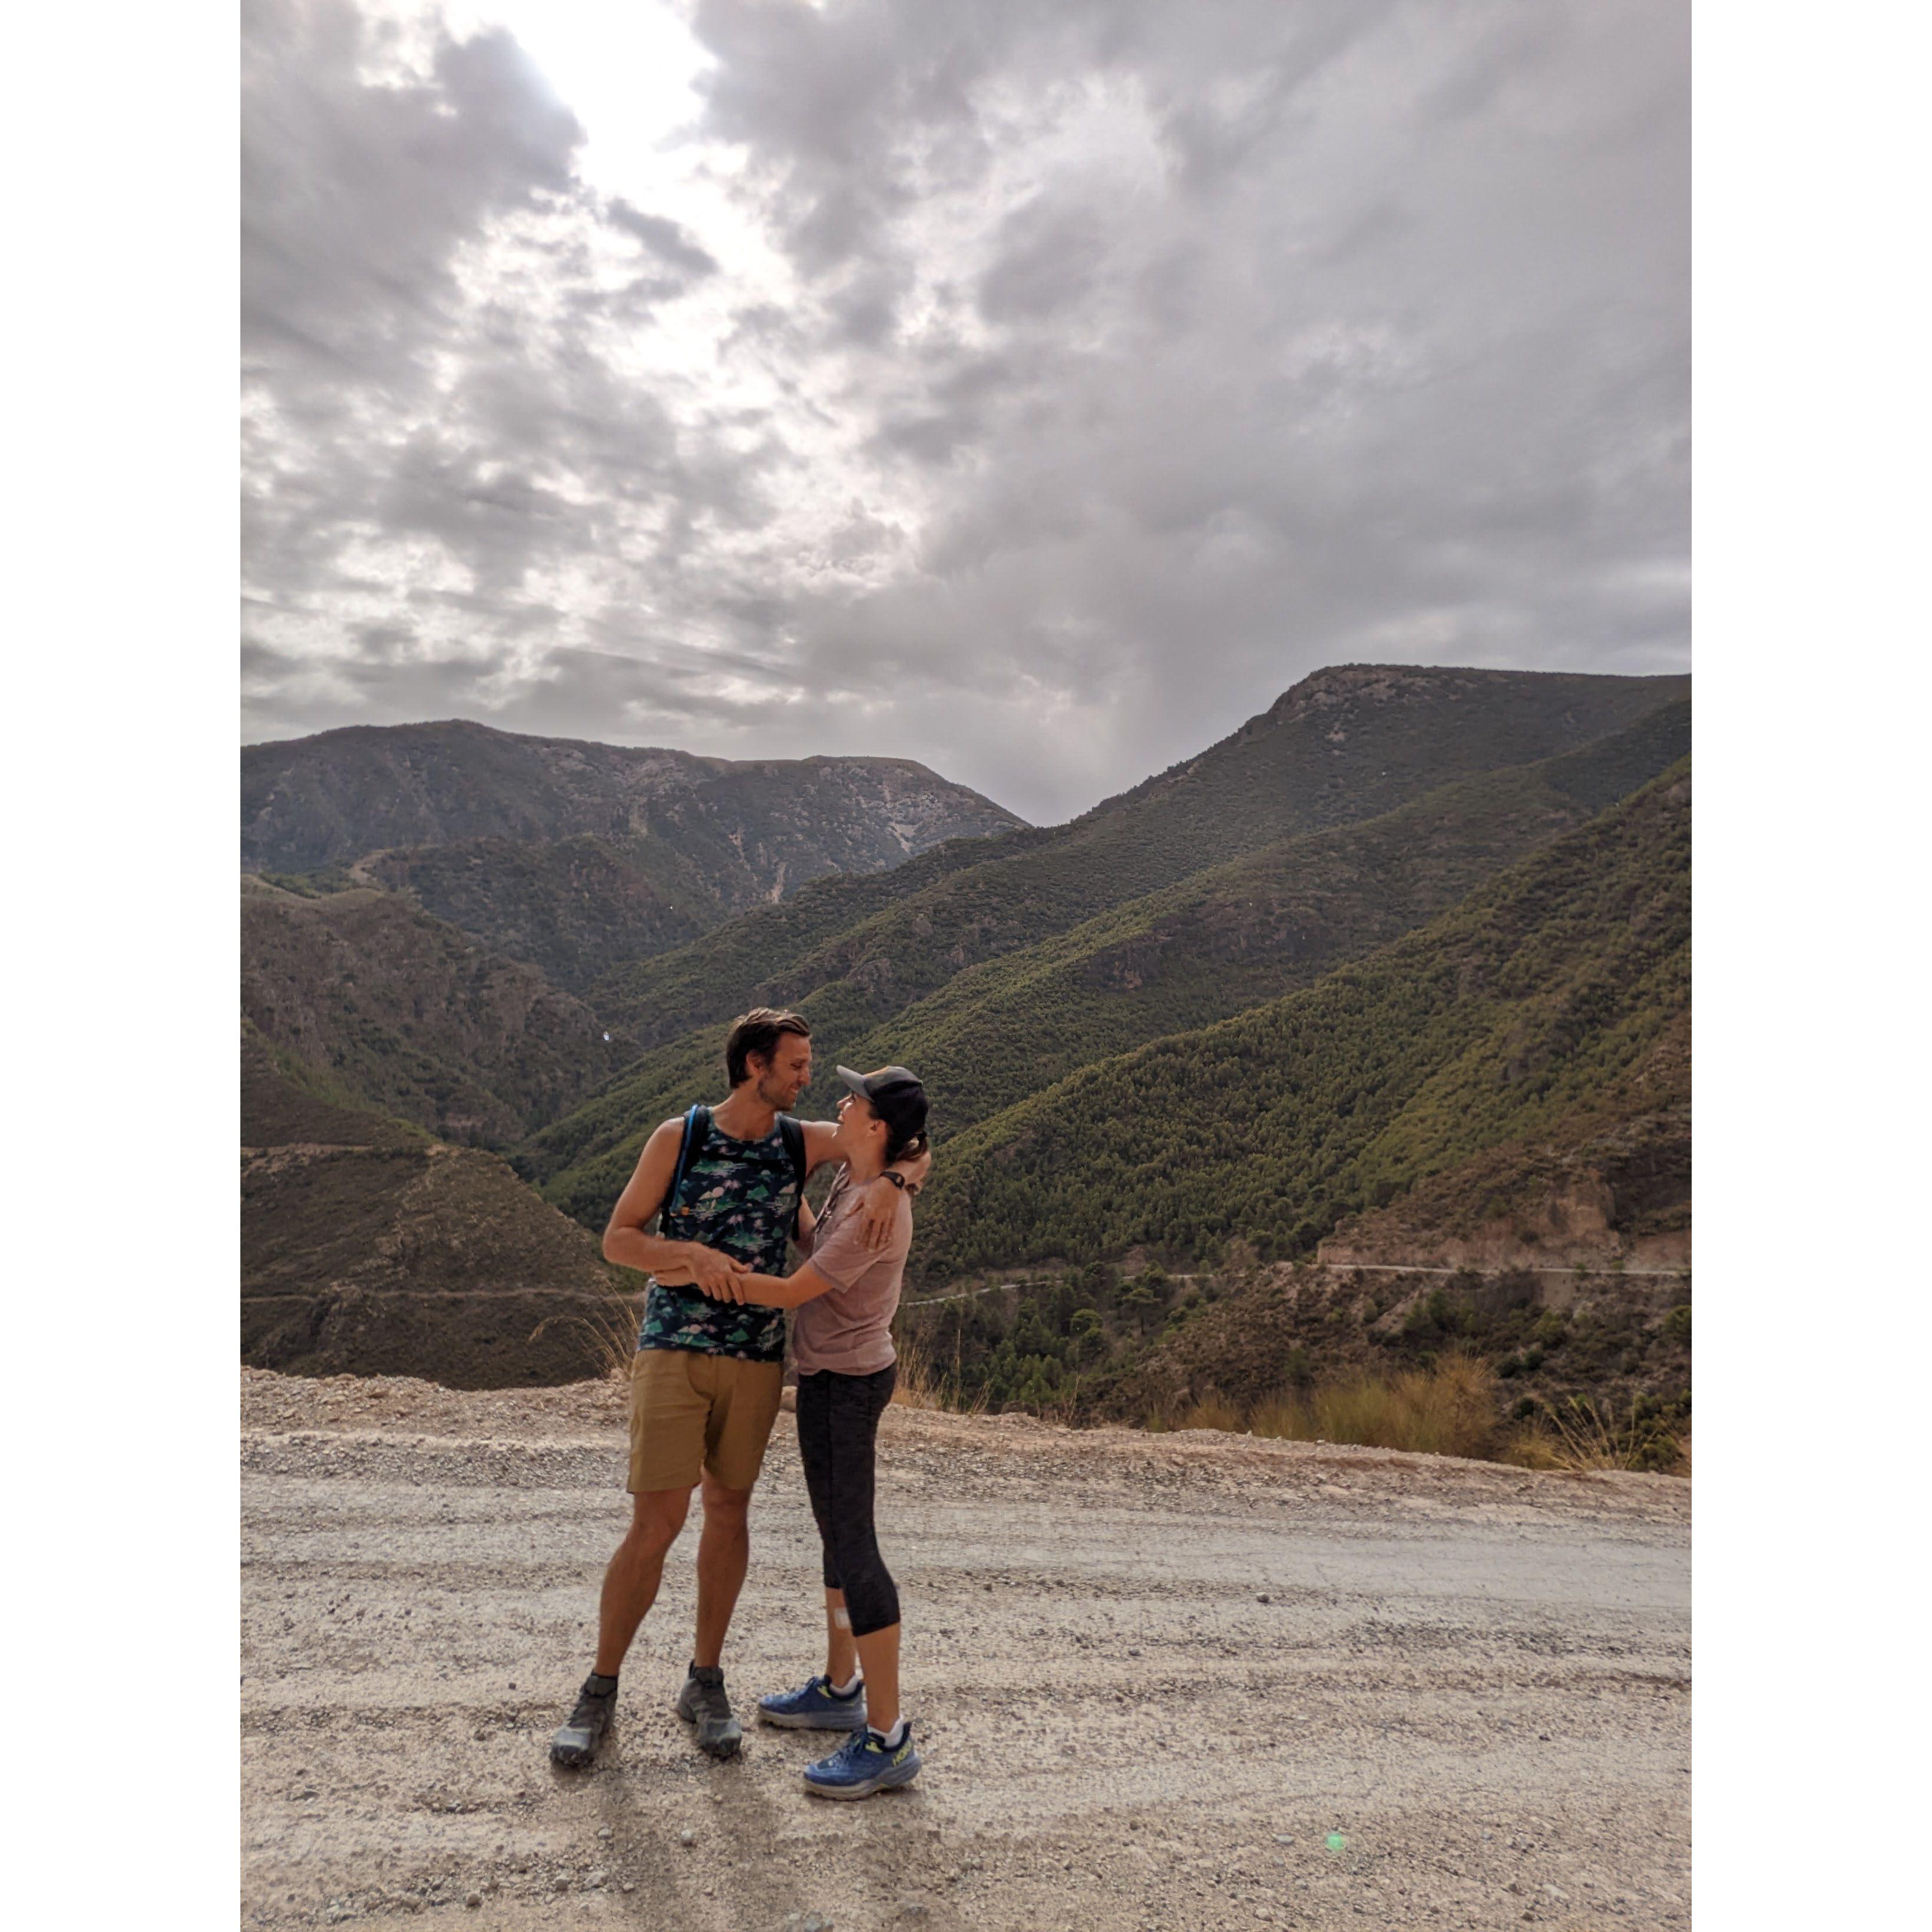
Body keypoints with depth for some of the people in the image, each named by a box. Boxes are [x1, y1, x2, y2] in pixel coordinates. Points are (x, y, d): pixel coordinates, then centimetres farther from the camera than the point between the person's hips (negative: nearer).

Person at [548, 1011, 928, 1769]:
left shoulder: (805, 1141, 1)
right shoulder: (678, 1136, -5)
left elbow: (916, 1148, 4)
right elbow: (618, 1239, -3)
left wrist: (890, 1181, -19)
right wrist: (691, 1254, -21)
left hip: (757, 1358, 3)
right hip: (673, 1350, -3)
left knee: (729, 1511, 12)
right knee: (656, 1522, -3)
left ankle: (705, 1683, 29)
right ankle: (600, 1691, 18)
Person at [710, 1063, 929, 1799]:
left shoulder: (877, 1211, -25)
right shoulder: (852, 1179, 2)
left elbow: (794, 1291, -21)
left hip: (845, 1385, -10)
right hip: (831, 1377, 10)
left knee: (853, 1549, -3)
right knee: (838, 1534, 20)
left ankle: (887, 1739, 7)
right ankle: (840, 1689, 37)